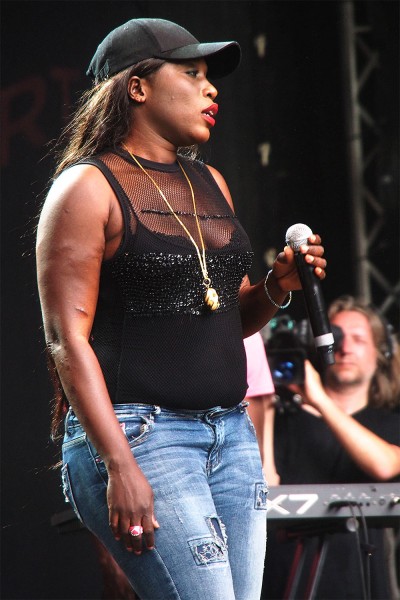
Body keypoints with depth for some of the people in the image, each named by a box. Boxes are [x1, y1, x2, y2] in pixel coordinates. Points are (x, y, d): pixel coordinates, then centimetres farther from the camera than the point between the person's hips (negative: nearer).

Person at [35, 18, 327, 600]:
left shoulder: (210, 183, 18)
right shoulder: (88, 188, -4)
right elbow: (68, 338, -11)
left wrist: (276, 287, 5)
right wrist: (120, 466, -20)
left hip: (232, 435, 8)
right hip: (138, 434, -7)